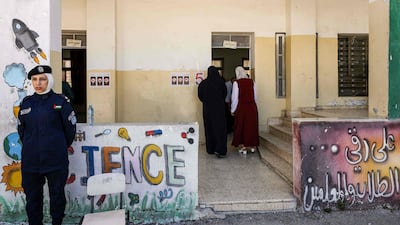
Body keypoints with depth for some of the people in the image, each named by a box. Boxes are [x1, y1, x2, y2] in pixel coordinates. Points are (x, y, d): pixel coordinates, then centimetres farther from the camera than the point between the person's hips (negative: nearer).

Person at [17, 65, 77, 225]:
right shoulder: (26, 103, 7)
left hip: (55, 160, -3)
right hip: (30, 161, 3)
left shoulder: (60, 101, -4)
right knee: (32, 197, 12)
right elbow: (21, 129, 15)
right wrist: (30, 147, 11)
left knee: (57, 196, 10)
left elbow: (70, 128, 0)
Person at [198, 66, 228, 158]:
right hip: (219, 108, -2)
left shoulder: (203, 83, -4)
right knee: (220, 128, 0)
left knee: (209, 128, 12)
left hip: (207, 109, 2)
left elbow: (200, 96, 4)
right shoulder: (221, 82, -9)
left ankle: (210, 149, 19)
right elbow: (225, 94, 2)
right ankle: (220, 150, -9)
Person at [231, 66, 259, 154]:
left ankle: (243, 147, 9)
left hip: (241, 107, -3)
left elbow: (235, 98, -6)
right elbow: (254, 96, 5)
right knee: (251, 125, 12)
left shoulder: (236, 83, -8)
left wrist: (233, 110, 2)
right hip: (252, 107, 4)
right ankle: (252, 146, 18)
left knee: (241, 126, 7)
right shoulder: (251, 82, 2)